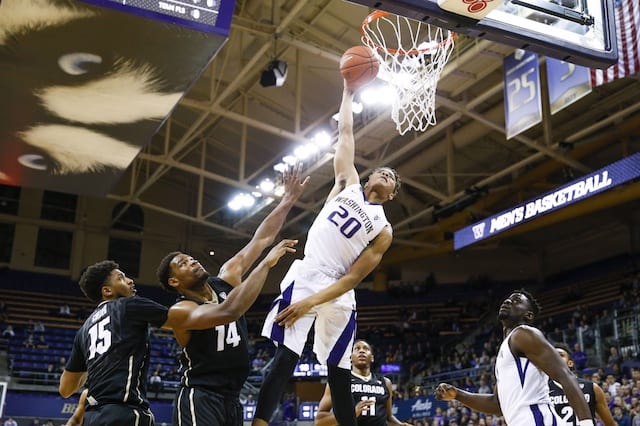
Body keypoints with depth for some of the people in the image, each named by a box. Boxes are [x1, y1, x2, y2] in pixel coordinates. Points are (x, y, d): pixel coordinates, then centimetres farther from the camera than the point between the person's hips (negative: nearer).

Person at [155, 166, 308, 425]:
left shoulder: (225, 279, 6)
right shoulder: (179, 311, -13)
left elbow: (260, 239, 6)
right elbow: (228, 312, -32)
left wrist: (289, 198, 1)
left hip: (231, 399, 7)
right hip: (199, 399, -7)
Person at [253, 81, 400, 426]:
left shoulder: (383, 231, 7)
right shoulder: (349, 184, 14)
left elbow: (352, 278, -3)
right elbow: (345, 132, 16)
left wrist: (311, 302, -13)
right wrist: (349, 90, 16)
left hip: (337, 294, 1)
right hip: (304, 278, 0)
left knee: (340, 374, 4)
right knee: (285, 358, -11)